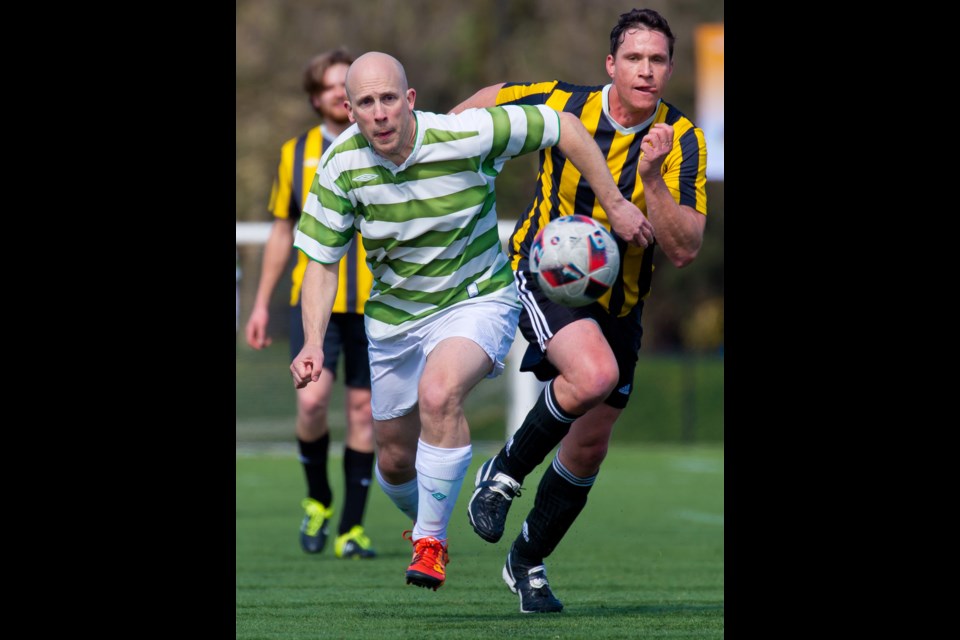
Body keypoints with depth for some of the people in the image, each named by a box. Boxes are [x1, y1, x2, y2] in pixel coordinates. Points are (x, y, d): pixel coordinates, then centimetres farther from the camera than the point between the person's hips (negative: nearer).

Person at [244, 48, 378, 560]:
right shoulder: (295, 153, 8)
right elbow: (282, 233, 15)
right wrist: (261, 303, 12)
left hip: (373, 302, 0)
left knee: (362, 410, 1)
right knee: (312, 399, -16)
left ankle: (351, 530, 8)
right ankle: (318, 499, 8)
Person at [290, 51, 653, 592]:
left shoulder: (465, 137, -24)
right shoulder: (342, 164, -15)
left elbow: (564, 126, -12)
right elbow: (322, 262, -8)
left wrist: (615, 205, -10)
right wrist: (313, 343, -23)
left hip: (477, 300, -4)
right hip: (394, 317, 4)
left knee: (438, 393, -34)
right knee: (396, 460, 12)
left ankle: (431, 540, -20)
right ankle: (422, 521, 49)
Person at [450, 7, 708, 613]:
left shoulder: (683, 142, -13)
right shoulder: (561, 104, -15)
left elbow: (684, 249, -21)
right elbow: (488, 100, 7)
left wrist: (651, 179, -33)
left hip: (618, 304, 3)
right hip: (544, 272, -3)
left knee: (589, 448, 9)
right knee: (594, 374, -33)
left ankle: (528, 562, 32)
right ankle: (504, 473, -9)